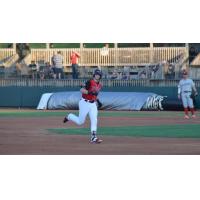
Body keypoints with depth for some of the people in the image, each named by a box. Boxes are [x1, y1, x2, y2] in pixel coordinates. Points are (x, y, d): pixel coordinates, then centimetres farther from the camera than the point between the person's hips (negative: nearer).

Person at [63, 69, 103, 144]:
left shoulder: (99, 85, 9)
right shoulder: (90, 82, -16)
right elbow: (82, 90, -27)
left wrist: (97, 101, 15)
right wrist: (90, 92, -38)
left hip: (93, 104, 6)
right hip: (85, 103, -6)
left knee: (94, 120, -7)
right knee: (80, 121, 4)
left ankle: (93, 137, -7)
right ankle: (69, 117, 32)